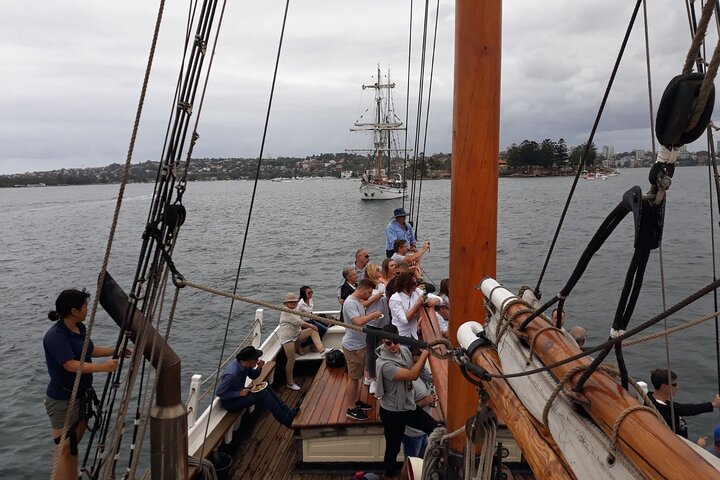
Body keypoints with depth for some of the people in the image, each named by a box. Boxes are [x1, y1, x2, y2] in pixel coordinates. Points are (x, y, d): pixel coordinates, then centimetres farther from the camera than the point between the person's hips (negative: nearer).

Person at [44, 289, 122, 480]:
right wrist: (103, 367, -34)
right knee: (65, 448, -1)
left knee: (74, 445, 18)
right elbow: (71, 365, -30)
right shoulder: (55, 336, -23)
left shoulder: (80, 328, 3)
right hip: (62, 400, -8)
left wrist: (115, 351, 15)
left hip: (82, 395, 9)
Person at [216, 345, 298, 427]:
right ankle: (286, 420, -14)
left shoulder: (245, 365, -9)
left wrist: (259, 368, -11)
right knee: (262, 393, -21)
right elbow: (219, 393, -27)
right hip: (230, 402, -9)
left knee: (266, 388, -3)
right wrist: (239, 393, -25)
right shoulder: (232, 374, -33)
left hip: (239, 392, 9)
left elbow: (253, 376, 9)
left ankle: (287, 412, -3)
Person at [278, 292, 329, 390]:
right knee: (291, 360, -7)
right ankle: (290, 383, 7)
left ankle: (321, 349, -24)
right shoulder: (286, 312, -16)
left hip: (296, 335, 9)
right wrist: (311, 326, -12)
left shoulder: (295, 311, 13)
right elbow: (299, 322, -20)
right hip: (287, 338, -9)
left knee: (313, 330, -8)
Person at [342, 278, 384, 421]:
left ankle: (356, 401, 34)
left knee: (358, 376, 20)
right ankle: (351, 409, 12)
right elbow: (358, 322, -34)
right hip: (353, 347, -10)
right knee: (353, 378, 1)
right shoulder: (350, 303, -23)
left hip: (360, 344, 10)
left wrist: (371, 316, 1)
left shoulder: (358, 301, 8)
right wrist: (373, 315, -22)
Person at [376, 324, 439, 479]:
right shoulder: (384, 363, -31)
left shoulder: (404, 350, -7)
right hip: (392, 412, -7)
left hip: (409, 405, 7)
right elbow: (412, 375, -35)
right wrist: (425, 352, -30)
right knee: (393, 448, 12)